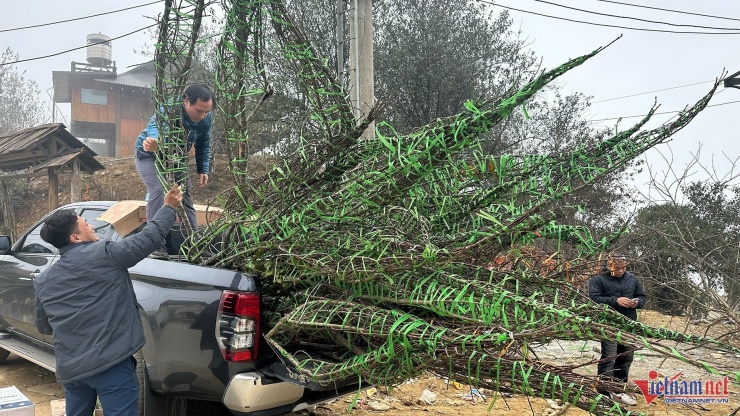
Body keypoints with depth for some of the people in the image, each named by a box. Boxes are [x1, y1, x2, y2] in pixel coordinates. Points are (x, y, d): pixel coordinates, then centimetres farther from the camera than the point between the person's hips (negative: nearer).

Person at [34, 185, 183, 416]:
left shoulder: (43, 281, 9)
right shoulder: (104, 254, -11)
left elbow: (44, 327, 21)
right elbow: (149, 237, -5)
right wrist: (168, 207, 9)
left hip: (70, 369, 7)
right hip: (111, 364, -6)